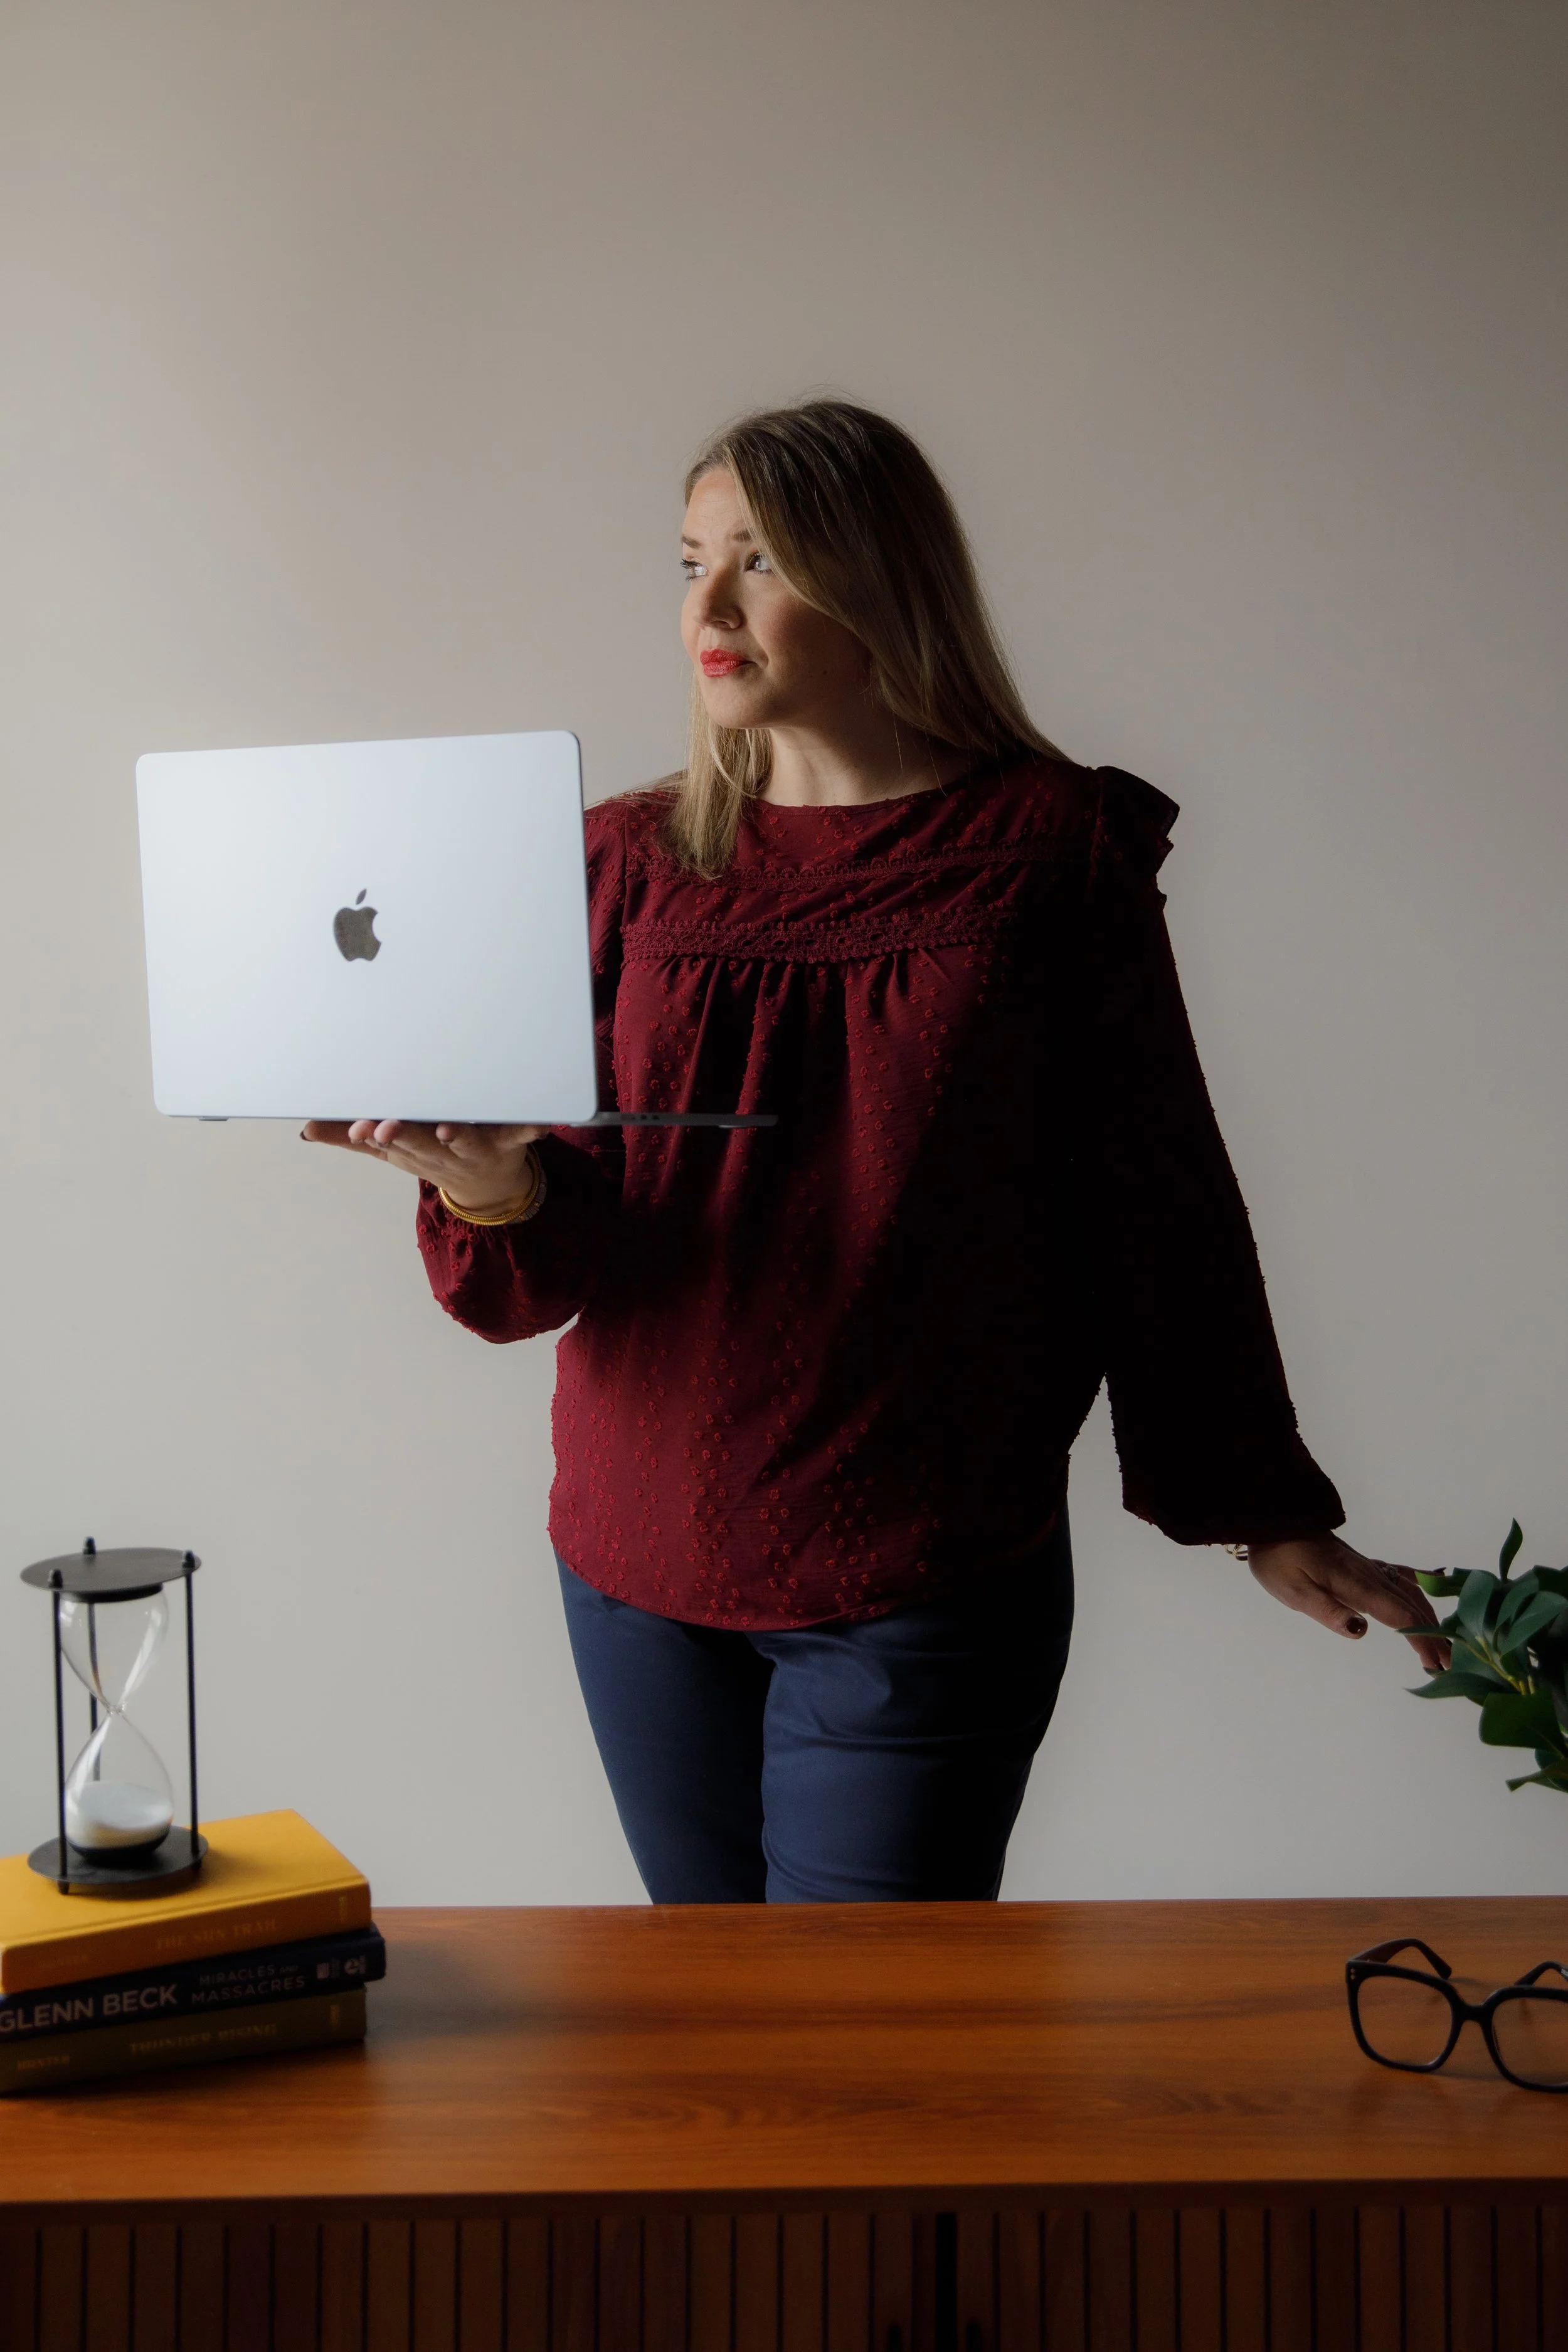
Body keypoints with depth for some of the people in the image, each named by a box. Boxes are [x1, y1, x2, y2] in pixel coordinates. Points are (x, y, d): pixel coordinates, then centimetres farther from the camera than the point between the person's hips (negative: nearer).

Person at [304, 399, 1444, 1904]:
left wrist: (1262, 1514, 6)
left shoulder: (1050, 849, -3)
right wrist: (489, 1186, -22)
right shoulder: (633, 862, 5)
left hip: (922, 1587, -3)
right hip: (641, 1562, 4)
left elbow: (1159, 1199, 3)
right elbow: (548, 1271, 1)